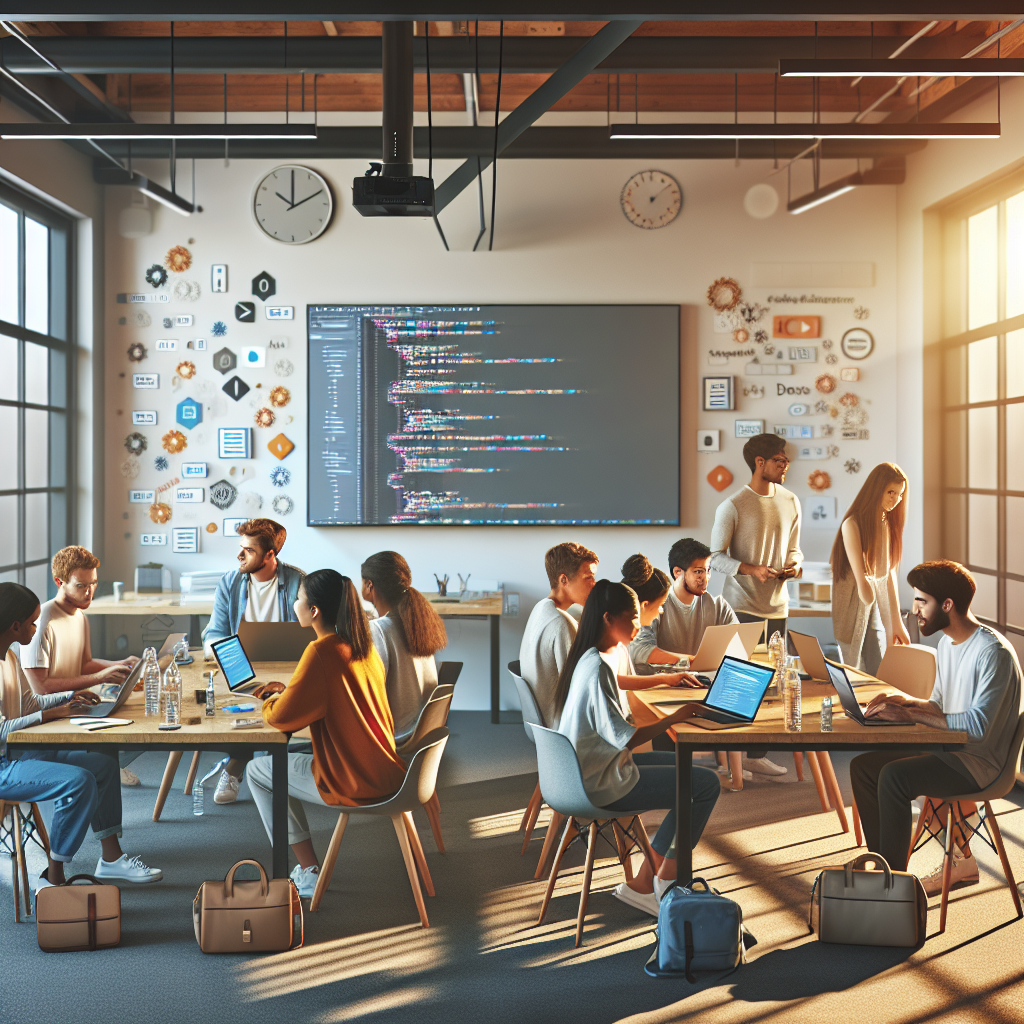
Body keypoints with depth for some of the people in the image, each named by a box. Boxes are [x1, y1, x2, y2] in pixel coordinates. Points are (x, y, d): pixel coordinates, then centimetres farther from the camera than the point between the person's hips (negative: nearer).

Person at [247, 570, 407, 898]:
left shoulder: (321, 652, -20)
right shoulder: (364, 646, 7)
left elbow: (281, 717, -17)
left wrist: (271, 701, 5)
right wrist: (288, 690, 19)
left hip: (353, 784, -9)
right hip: (386, 773, 9)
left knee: (258, 771, 12)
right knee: (285, 762, 28)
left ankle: (310, 874, 13)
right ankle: (308, 868, 29)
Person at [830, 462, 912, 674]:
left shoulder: (888, 524, 8)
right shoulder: (853, 524, -15)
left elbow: (890, 573, 11)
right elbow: (862, 582, -18)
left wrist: (897, 622, 12)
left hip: (881, 604, 7)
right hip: (856, 609, -7)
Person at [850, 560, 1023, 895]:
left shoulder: (994, 652, -20)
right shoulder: (946, 643, 11)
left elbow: (978, 724, -28)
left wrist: (909, 714, -25)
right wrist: (905, 700, 0)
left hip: (978, 761, -9)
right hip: (947, 748, 9)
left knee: (894, 776, -28)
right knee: (863, 766, -2)